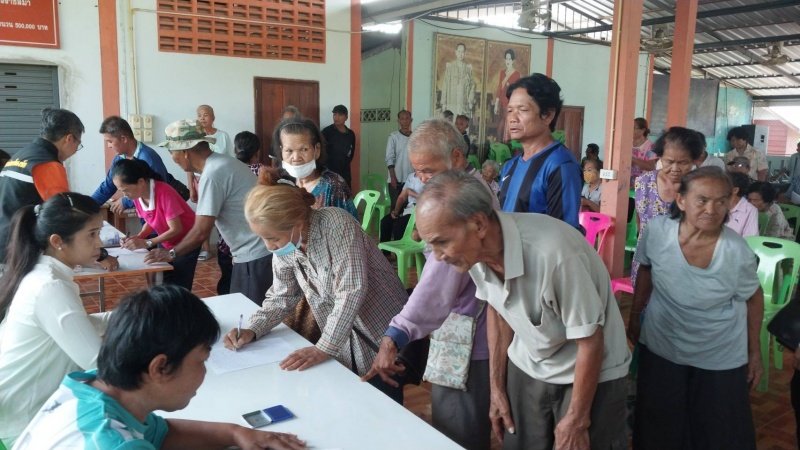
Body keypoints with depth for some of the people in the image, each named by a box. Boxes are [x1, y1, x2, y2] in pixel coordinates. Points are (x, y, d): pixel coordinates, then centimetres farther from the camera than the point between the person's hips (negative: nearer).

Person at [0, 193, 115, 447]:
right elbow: (100, 363, -31)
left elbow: (75, 327, 12)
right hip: (21, 424, -8)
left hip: (23, 406, 8)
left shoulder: (40, 273, 1)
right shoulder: (51, 288, -27)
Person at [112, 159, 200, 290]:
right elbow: (150, 222, 5)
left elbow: (176, 229, -25)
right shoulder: (137, 195, -8)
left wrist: (146, 243, -27)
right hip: (166, 242, 7)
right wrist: (137, 238, -12)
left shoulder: (164, 192, -29)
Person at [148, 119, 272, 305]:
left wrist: (171, 254, -3)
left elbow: (201, 232, -16)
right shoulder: (221, 163, 11)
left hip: (256, 256, -9)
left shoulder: (212, 174, -18)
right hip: (251, 254, 9)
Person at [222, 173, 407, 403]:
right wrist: (252, 330, -9)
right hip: (342, 341, 6)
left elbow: (351, 291, -30)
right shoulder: (284, 246, -5)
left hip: (382, 334, -5)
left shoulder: (336, 223, -26)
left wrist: (324, 348, -30)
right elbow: (282, 296, 6)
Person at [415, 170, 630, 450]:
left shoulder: (554, 254, -35)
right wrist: (497, 387, 8)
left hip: (592, 374, -4)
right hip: (527, 369, 5)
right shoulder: (474, 249, -16)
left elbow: (591, 342, -21)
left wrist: (576, 421, -11)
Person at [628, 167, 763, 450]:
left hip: (720, 358, -1)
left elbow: (754, 299, -5)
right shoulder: (657, 231, -20)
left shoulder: (737, 253, -24)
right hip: (661, 346, 2)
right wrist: (634, 317, 8)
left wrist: (754, 351, 3)